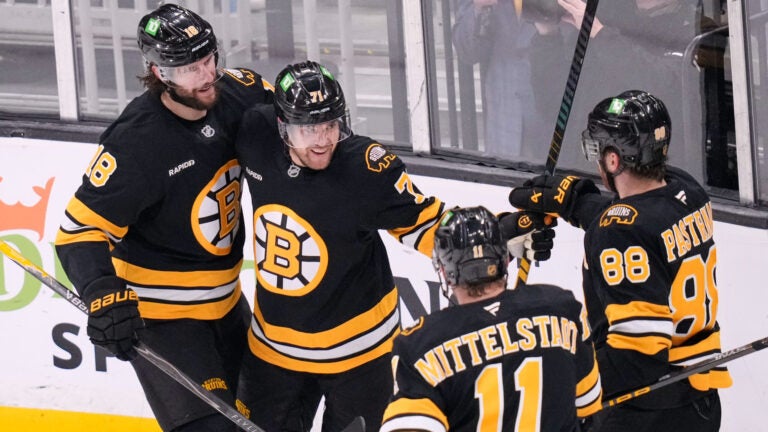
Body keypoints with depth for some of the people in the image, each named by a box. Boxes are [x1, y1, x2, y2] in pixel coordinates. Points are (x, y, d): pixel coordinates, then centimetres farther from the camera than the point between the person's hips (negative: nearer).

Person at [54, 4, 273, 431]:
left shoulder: (232, 94, -9)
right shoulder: (136, 143, -28)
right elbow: (81, 228, -26)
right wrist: (103, 295, -40)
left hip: (226, 299, 8)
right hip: (161, 313, -8)